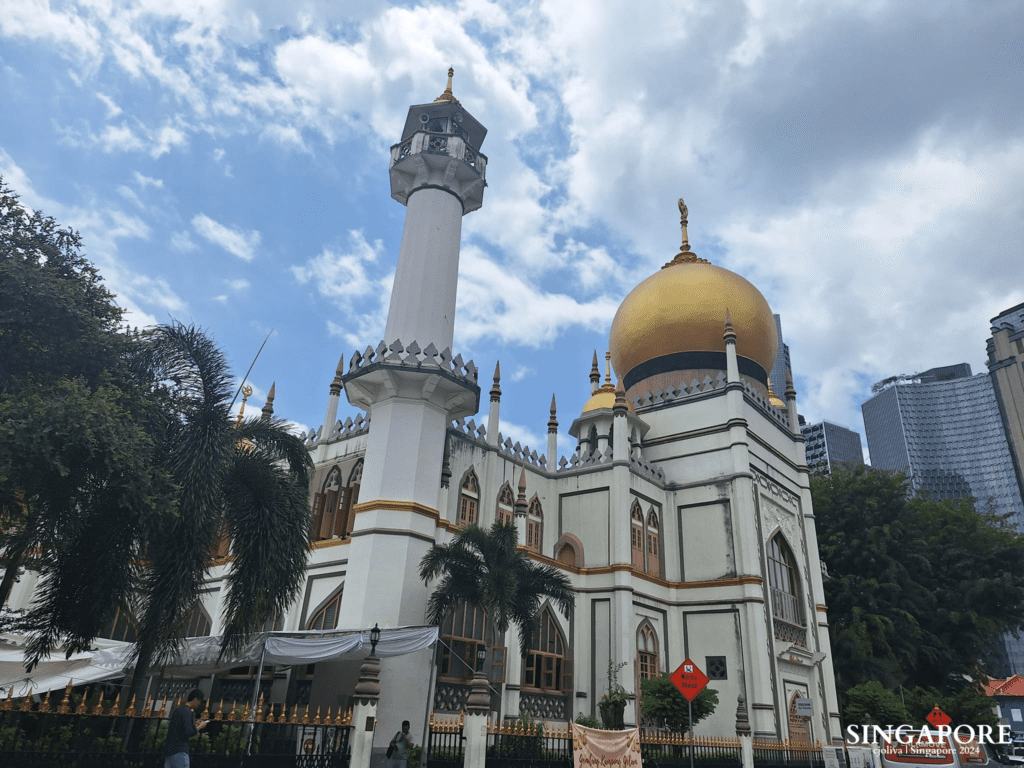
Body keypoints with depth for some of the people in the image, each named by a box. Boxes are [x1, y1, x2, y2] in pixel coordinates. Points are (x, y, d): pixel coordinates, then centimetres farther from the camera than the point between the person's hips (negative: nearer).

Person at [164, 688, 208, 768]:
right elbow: (188, 733, -18)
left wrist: (195, 725, 22)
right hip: (179, 752, -9)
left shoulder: (177, 710, 19)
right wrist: (199, 727, -2)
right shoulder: (187, 712, -11)